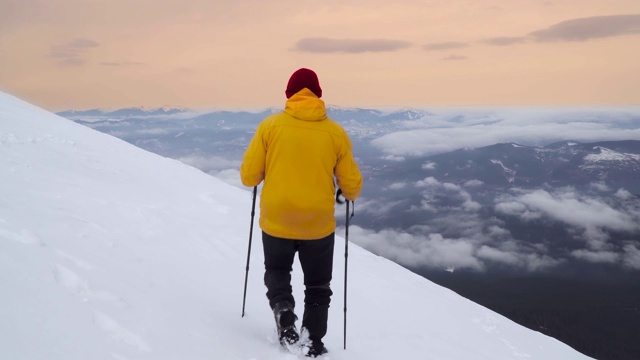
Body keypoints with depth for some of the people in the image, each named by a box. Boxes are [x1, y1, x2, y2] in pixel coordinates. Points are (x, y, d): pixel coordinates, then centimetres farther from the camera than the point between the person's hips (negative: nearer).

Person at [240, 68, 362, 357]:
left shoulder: (270, 125, -6)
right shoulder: (335, 132, -4)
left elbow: (248, 176, -6)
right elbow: (352, 184, -1)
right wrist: (349, 195, 21)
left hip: (276, 222, 0)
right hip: (319, 225, 0)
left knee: (277, 272, 25)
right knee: (317, 287, 20)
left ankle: (283, 309, -1)